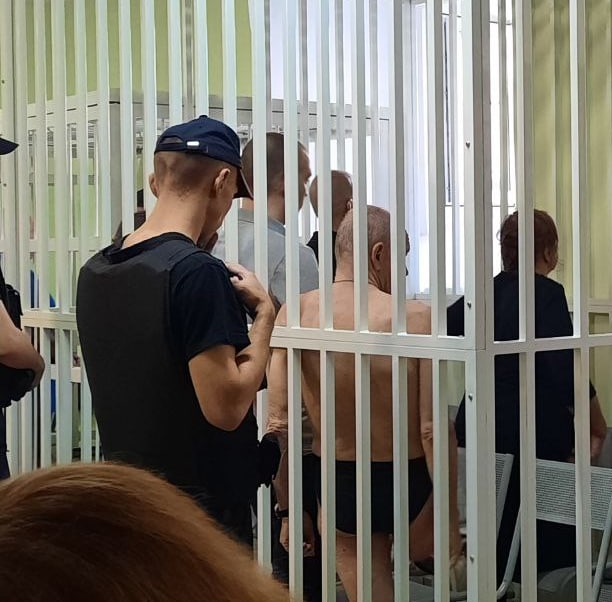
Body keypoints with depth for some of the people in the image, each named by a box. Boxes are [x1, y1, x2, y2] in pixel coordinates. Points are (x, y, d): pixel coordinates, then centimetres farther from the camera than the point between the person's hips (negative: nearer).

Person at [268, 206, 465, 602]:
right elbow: (432, 430, -19)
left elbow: (277, 423, -10)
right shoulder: (416, 319, -17)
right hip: (408, 485, -2)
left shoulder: (295, 314, -9)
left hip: (339, 487, 3)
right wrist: (453, 532, -9)